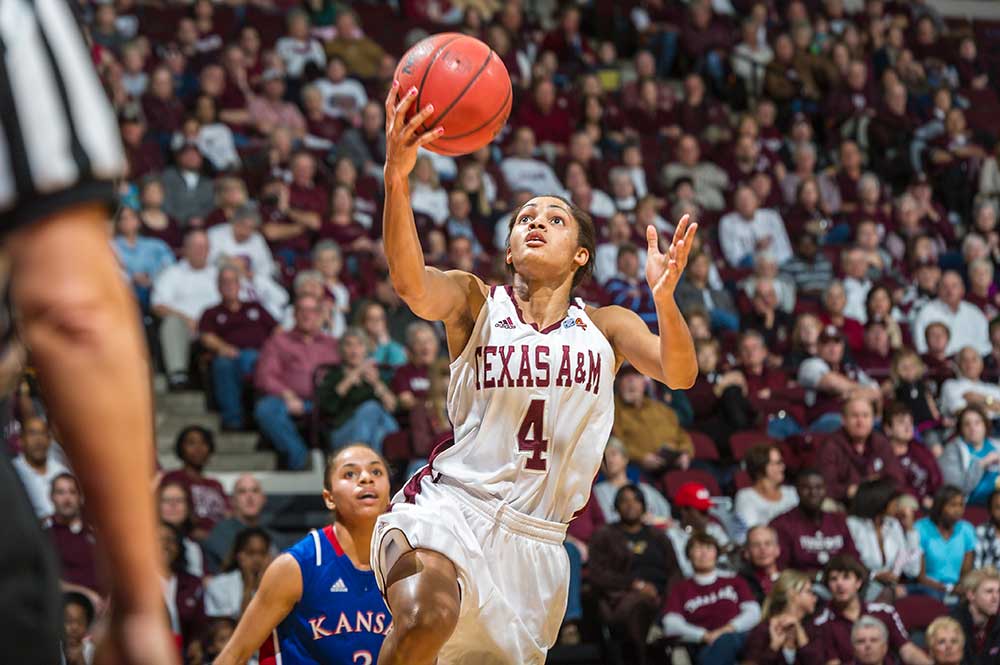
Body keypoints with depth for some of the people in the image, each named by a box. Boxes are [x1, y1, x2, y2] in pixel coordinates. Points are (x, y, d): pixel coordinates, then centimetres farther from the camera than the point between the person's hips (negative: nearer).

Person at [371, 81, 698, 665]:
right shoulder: (476, 302, 4)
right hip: (450, 507, -4)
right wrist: (396, 178, -37)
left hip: (536, 538, 4)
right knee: (427, 617, -35)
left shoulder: (606, 327, 10)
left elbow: (680, 375, -9)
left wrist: (664, 298, -31)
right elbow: (413, 286, -19)